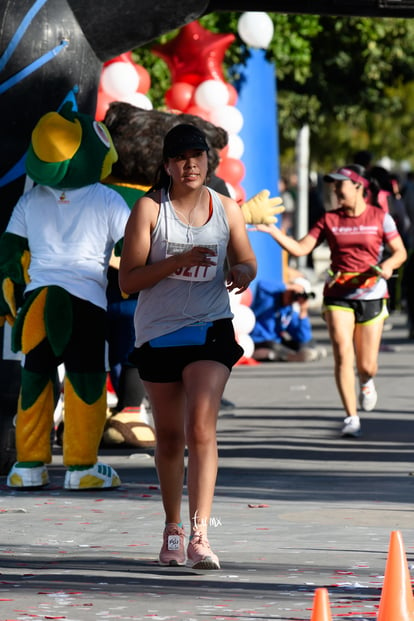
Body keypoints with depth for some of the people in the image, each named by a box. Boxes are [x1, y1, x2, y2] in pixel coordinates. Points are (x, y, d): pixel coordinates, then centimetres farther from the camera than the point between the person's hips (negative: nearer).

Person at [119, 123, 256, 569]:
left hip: (210, 331, 0)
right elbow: (127, 279, -9)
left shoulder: (226, 208, 3)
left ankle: (200, 533, -21)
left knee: (201, 427, -16)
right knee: (168, 436, 10)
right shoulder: (149, 209, -5)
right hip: (158, 332, 0)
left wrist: (241, 274, -10)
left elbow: (247, 261, 15)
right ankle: (172, 529, 27)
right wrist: (179, 261, -22)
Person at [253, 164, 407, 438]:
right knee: (343, 355, -14)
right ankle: (352, 418, -7)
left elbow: (400, 252, 3)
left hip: (371, 294, -1)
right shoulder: (329, 220, 5)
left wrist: (388, 265, -19)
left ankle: (367, 382, 42)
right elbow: (300, 248, 0)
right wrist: (273, 231, -13)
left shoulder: (380, 218, 0)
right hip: (338, 294, 1)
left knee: (367, 366, 2)